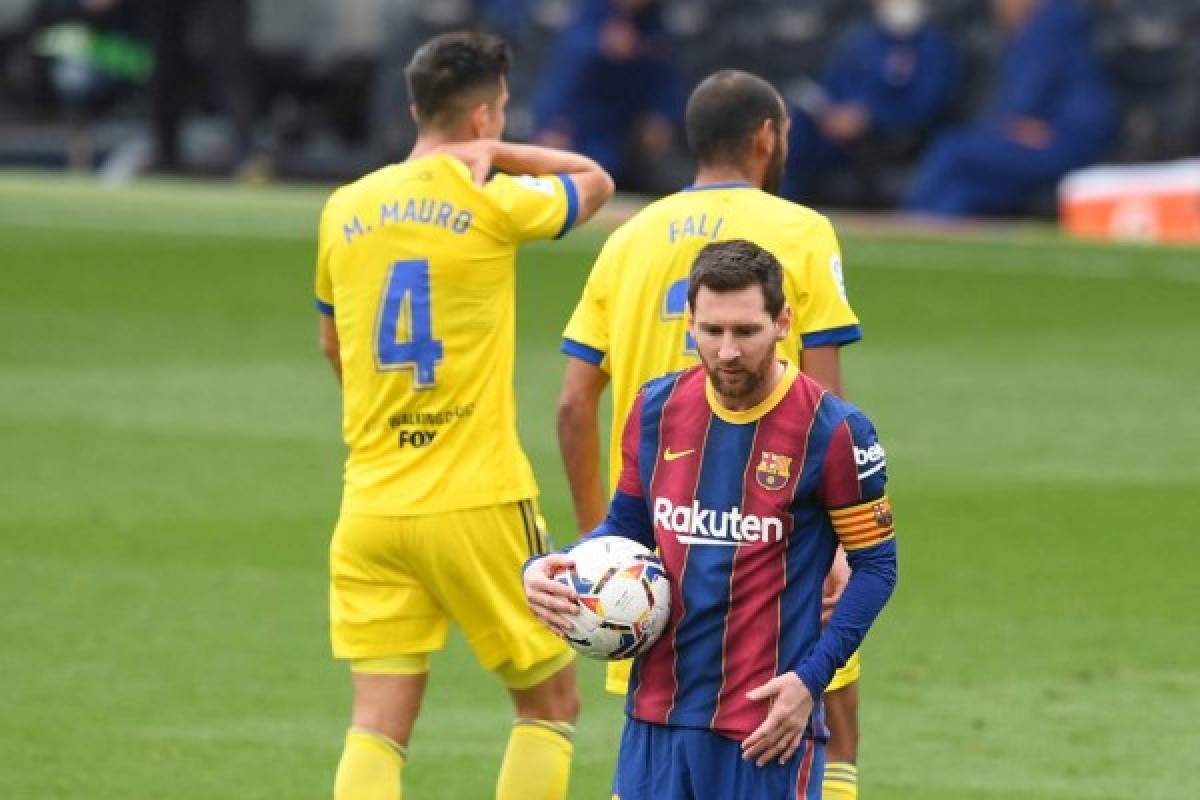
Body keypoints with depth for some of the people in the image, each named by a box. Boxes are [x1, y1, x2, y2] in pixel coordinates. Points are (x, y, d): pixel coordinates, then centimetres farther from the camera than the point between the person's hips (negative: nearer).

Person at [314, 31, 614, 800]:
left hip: (371, 502, 4)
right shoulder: (492, 203, -7)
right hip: (477, 504, -4)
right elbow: (596, 181, 13)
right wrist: (497, 155, 6)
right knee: (551, 702, 12)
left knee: (377, 727, 2)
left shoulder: (345, 210, 7)